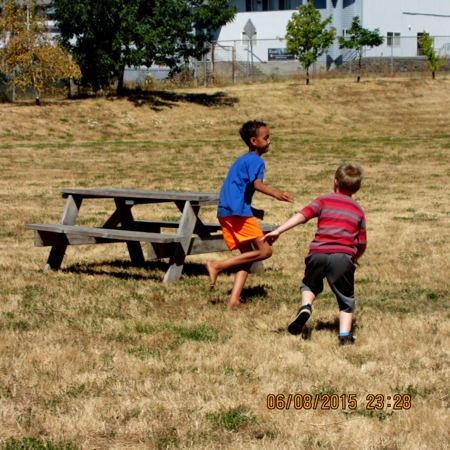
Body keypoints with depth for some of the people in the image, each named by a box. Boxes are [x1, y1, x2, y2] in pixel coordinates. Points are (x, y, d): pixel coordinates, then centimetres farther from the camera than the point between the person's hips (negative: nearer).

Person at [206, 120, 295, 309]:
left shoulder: (242, 160, 26)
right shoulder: (256, 160, -4)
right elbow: (257, 184, -23)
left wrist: (252, 211, 40)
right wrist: (277, 194, -39)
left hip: (225, 212, 10)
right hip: (238, 212, -10)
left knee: (248, 254, 12)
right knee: (264, 250, -8)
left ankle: (234, 299, -1)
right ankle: (218, 266, -13)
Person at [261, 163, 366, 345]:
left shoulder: (323, 201, 16)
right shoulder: (358, 210, 21)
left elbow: (302, 215, -1)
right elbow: (362, 245, 19)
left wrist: (278, 231, -9)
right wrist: (354, 259, 39)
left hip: (318, 253, 0)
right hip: (344, 255, 0)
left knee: (310, 285, 28)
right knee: (346, 298, 15)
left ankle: (305, 306, 0)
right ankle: (345, 334, -1)